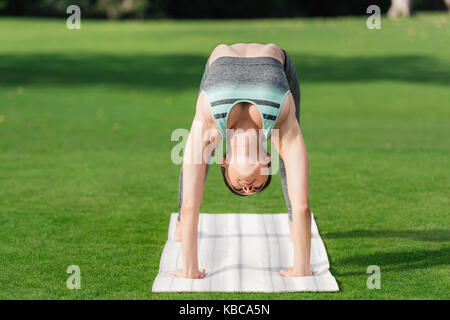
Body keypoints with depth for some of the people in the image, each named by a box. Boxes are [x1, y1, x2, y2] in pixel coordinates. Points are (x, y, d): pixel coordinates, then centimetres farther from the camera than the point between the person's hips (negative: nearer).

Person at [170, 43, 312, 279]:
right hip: (221, 61, 0)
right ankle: (181, 223, 21)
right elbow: (189, 205, -38)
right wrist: (189, 269, -37)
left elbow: (302, 205, -41)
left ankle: (295, 223, 24)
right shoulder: (206, 124, -40)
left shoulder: (285, 130, -41)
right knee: (201, 145, 4)